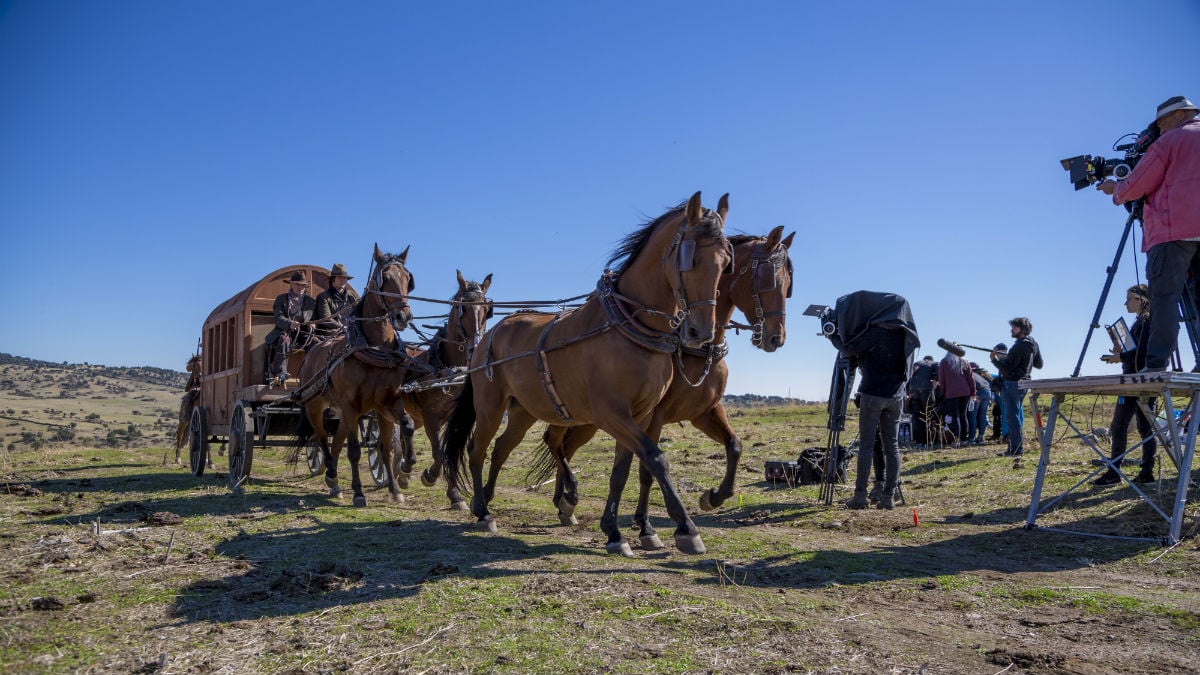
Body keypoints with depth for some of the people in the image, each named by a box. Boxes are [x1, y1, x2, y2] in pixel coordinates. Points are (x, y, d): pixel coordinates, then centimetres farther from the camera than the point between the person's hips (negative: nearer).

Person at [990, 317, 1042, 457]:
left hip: (1012, 384, -10)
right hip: (1024, 383, 10)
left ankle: (1016, 449, -6)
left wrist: (994, 358, -4)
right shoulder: (1034, 345, 9)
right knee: (1017, 416, 17)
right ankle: (1018, 447, 22)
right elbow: (1039, 364, 21)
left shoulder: (1019, 346, -19)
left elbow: (1006, 368, -20)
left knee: (1012, 417, -6)